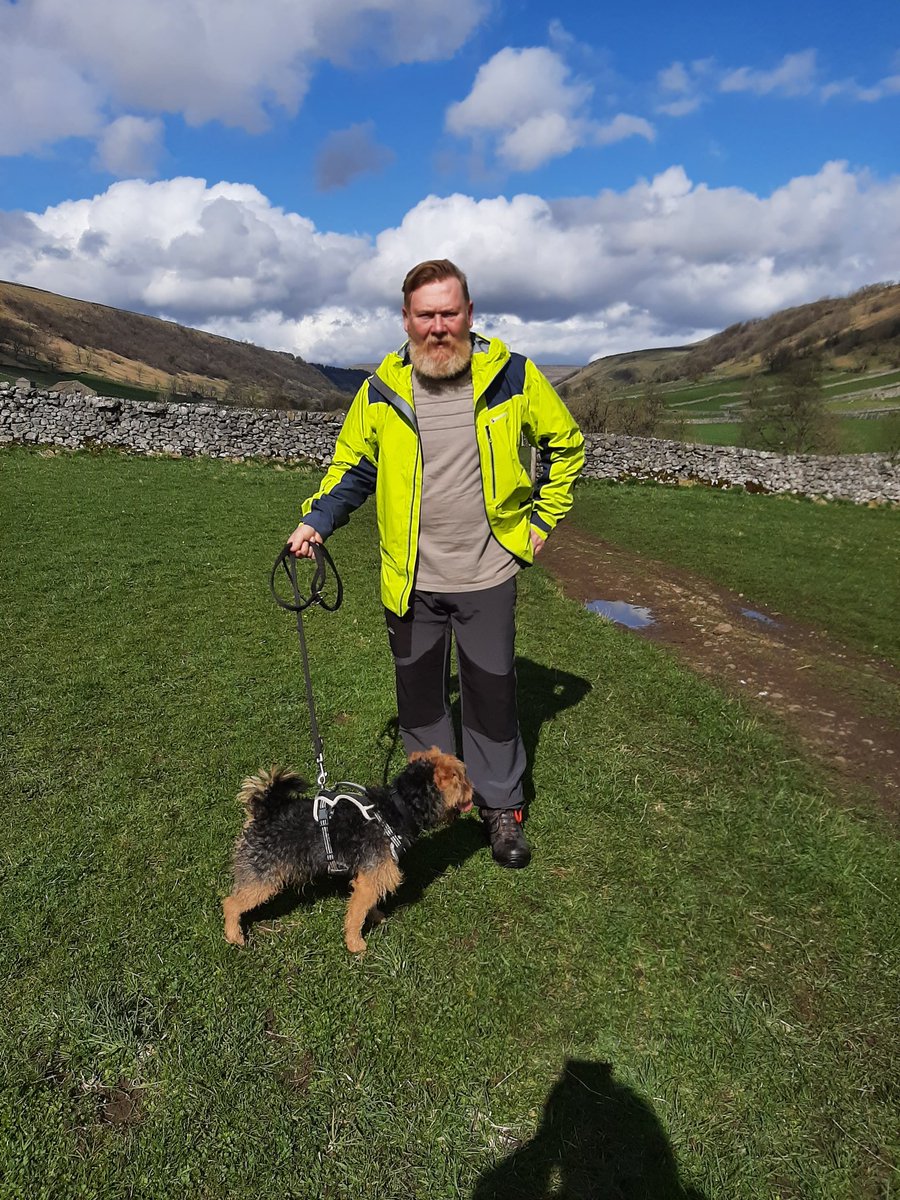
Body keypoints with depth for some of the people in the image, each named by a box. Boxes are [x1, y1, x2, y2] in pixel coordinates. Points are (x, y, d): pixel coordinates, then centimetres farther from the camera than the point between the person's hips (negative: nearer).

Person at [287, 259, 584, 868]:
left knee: (492, 693, 9)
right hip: (410, 580, 2)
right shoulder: (381, 389, 0)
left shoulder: (513, 375, -4)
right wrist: (316, 520, -4)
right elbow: (352, 466, 11)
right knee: (419, 693, 15)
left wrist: (543, 519, 4)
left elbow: (566, 444, 8)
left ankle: (502, 806, 31)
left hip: (486, 577, -1)